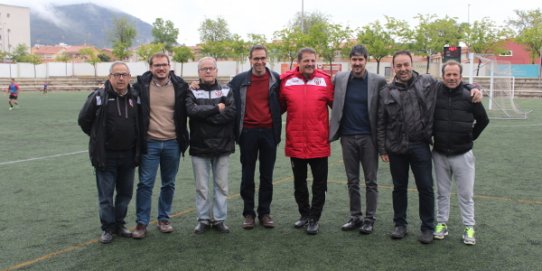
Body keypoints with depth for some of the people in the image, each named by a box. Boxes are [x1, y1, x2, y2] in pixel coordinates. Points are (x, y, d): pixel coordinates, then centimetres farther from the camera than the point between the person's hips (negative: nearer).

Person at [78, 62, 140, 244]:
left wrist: (134, 141, 10)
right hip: (106, 156, -3)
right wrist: (98, 137, 8)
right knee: (106, 195, 5)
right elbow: (83, 120, 2)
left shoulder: (135, 98, 1)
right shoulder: (98, 97, -9)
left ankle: (119, 224, 30)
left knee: (125, 193, 14)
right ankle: (108, 227, 20)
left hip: (128, 155, 4)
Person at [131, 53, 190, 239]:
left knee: (169, 184, 12)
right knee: (145, 183, 1)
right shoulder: (141, 85, -3)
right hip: (149, 143, -2)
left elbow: (188, 110, 12)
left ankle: (164, 219, 27)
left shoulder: (180, 86, 0)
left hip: (173, 143, 2)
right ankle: (141, 222, 12)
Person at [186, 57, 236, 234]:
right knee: (202, 187, 7)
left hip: (222, 146, 1)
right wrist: (216, 108, -14)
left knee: (221, 185, 8)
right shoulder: (192, 92, 4)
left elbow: (231, 113, -12)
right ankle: (203, 219, 19)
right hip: (199, 147, -1)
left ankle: (219, 219, 18)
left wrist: (205, 115, -14)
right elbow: (192, 110, -17)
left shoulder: (226, 91, 6)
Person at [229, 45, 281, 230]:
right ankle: (248, 213, 15)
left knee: (267, 176, 7)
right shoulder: (239, 80, 2)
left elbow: (281, 103, 10)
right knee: (247, 175, 6)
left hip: (269, 132, 0)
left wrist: (275, 123, 3)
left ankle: (265, 213, 17)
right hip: (248, 132, 0)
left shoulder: (275, 79, 2)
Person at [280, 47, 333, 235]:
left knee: (319, 183, 7)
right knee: (299, 182, 16)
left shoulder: (325, 80, -3)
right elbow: (280, 106, 10)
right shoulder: (286, 80, 0)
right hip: (295, 143, 2)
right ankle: (304, 214, 34)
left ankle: (314, 218, 21)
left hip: (319, 143, -1)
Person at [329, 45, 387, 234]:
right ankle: (355, 216, 22)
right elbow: (335, 104, 12)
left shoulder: (378, 81, -5)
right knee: (352, 181, 11)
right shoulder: (339, 79, 2)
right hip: (347, 137, 3)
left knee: (371, 181, 5)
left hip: (368, 137, -2)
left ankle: (370, 218, 15)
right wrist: (335, 129, 3)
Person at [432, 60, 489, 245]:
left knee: (466, 193, 5)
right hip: (440, 154, 1)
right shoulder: (435, 95, -5)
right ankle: (441, 224, 22)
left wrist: (471, 137, 6)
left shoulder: (469, 96, -6)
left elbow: (483, 120, 8)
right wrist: (433, 135, 4)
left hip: (463, 154, -1)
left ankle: (469, 227, 15)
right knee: (442, 192, 12)